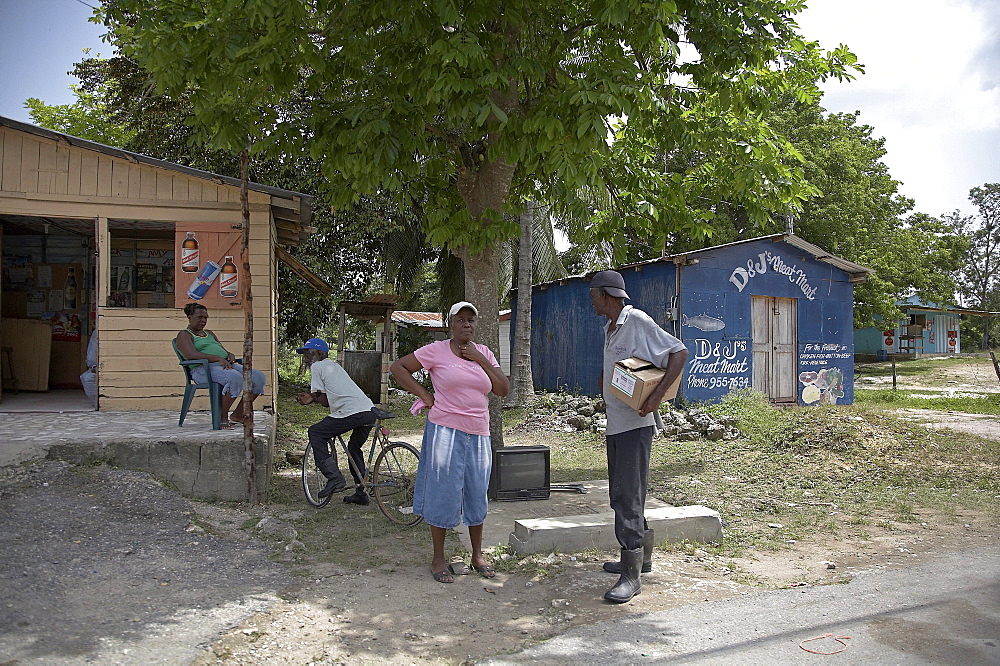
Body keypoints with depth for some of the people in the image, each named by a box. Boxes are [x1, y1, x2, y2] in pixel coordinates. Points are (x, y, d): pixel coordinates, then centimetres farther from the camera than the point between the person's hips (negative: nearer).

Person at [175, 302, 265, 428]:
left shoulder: (209, 334, 32)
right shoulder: (184, 335, 8)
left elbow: (225, 352, 26)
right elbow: (192, 355, -12)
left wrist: (230, 356, -1)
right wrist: (218, 358, -22)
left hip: (226, 365, 8)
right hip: (204, 368, -8)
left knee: (258, 376, -12)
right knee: (235, 377, -37)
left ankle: (237, 415, -7)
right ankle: (223, 418, -25)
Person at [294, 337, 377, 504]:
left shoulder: (317, 367, 5)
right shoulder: (334, 365, 30)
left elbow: (323, 400, 1)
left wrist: (313, 399, 21)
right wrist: (314, 398, 16)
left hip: (352, 414, -9)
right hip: (370, 412, 9)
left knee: (315, 433, 7)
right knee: (354, 448, 28)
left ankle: (335, 479, -1)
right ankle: (360, 493, 30)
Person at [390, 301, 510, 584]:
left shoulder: (483, 353, 10)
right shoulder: (436, 351, -4)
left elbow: (503, 389, 3)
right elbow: (398, 367, -1)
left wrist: (481, 360, -6)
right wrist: (424, 394, -8)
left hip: (478, 435, 5)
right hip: (445, 432, -4)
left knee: (477, 495, 12)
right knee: (443, 494, 1)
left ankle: (478, 555, 27)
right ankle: (438, 559, 15)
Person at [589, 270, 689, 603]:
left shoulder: (638, 321, -13)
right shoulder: (610, 329, 15)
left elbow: (679, 353, -17)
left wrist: (656, 397, -23)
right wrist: (604, 384, 9)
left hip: (635, 424, -10)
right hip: (615, 423, 10)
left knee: (627, 496, -10)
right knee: (619, 494, 16)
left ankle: (631, 576, -5)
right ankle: (641, 555, 31)